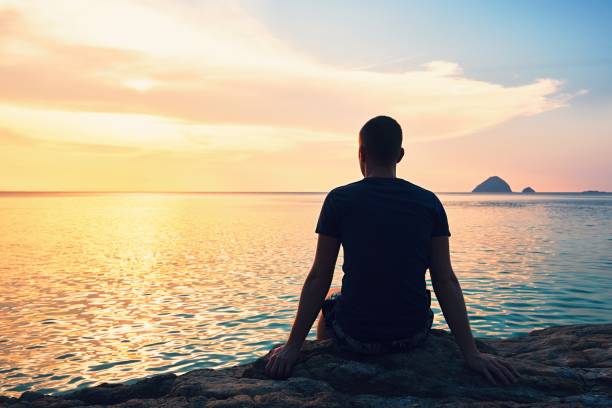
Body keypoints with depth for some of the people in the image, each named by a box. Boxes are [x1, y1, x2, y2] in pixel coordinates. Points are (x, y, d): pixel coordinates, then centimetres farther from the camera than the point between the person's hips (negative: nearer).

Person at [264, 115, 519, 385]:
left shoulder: (339, 200, -9)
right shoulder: (429, 203, -3)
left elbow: (319, 278, -9)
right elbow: (446, 281, -7)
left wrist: (293, 346, -2)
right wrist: (471, 353, -3)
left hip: (356, 336, -2)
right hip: (413, 335, 2)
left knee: (327, 303, 33)